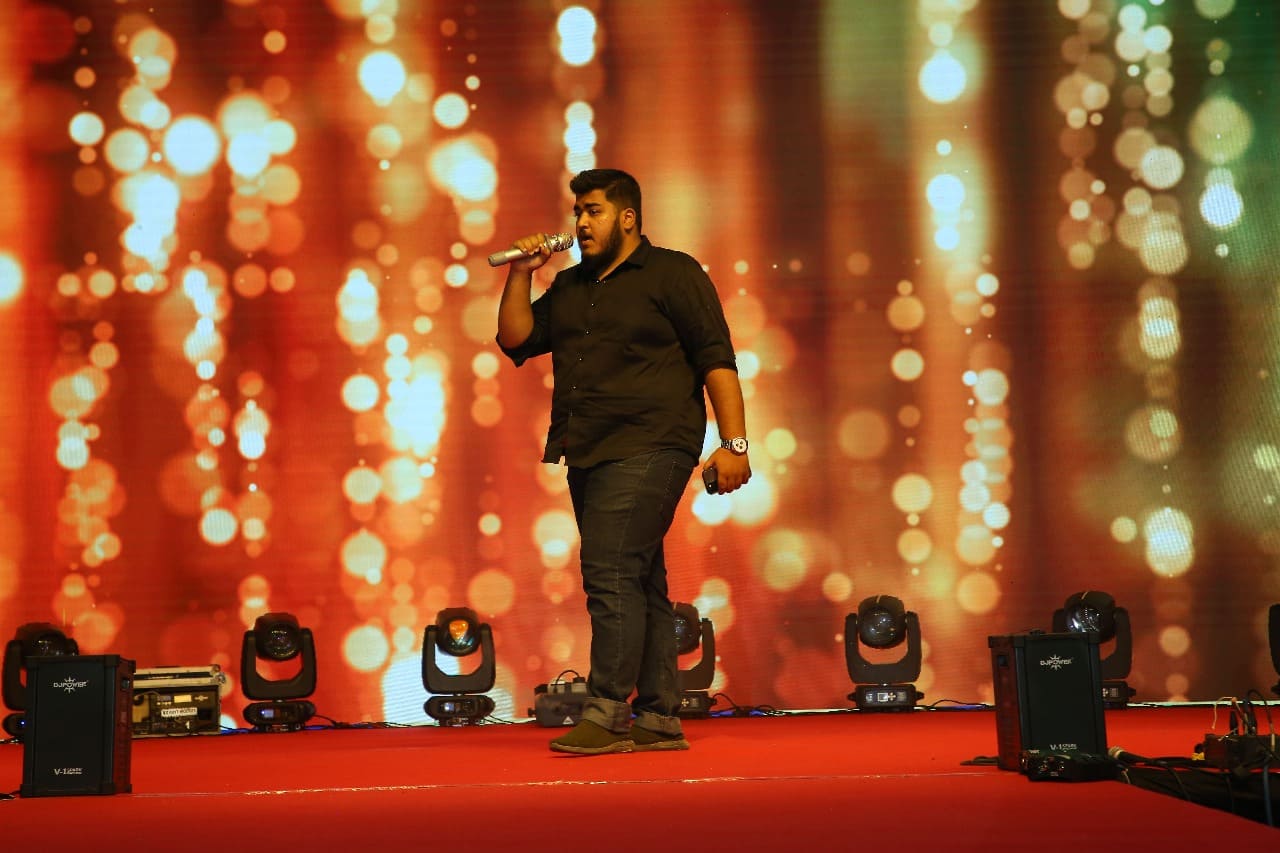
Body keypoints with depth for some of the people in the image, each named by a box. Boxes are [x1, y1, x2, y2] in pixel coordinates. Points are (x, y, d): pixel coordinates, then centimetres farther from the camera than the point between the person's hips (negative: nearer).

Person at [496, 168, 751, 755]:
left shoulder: (672, 273, 1)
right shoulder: (570, 288, 21)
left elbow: (716, 359, -5)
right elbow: (515, 339, 17)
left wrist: (734, 443, -13)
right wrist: (520, 276, 6)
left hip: (647, 449, -7)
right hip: (589, 454, 7)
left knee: (610, 573, -16)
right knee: (638, 582, 8)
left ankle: (606, 715, -16)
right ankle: (659, 720, 11)